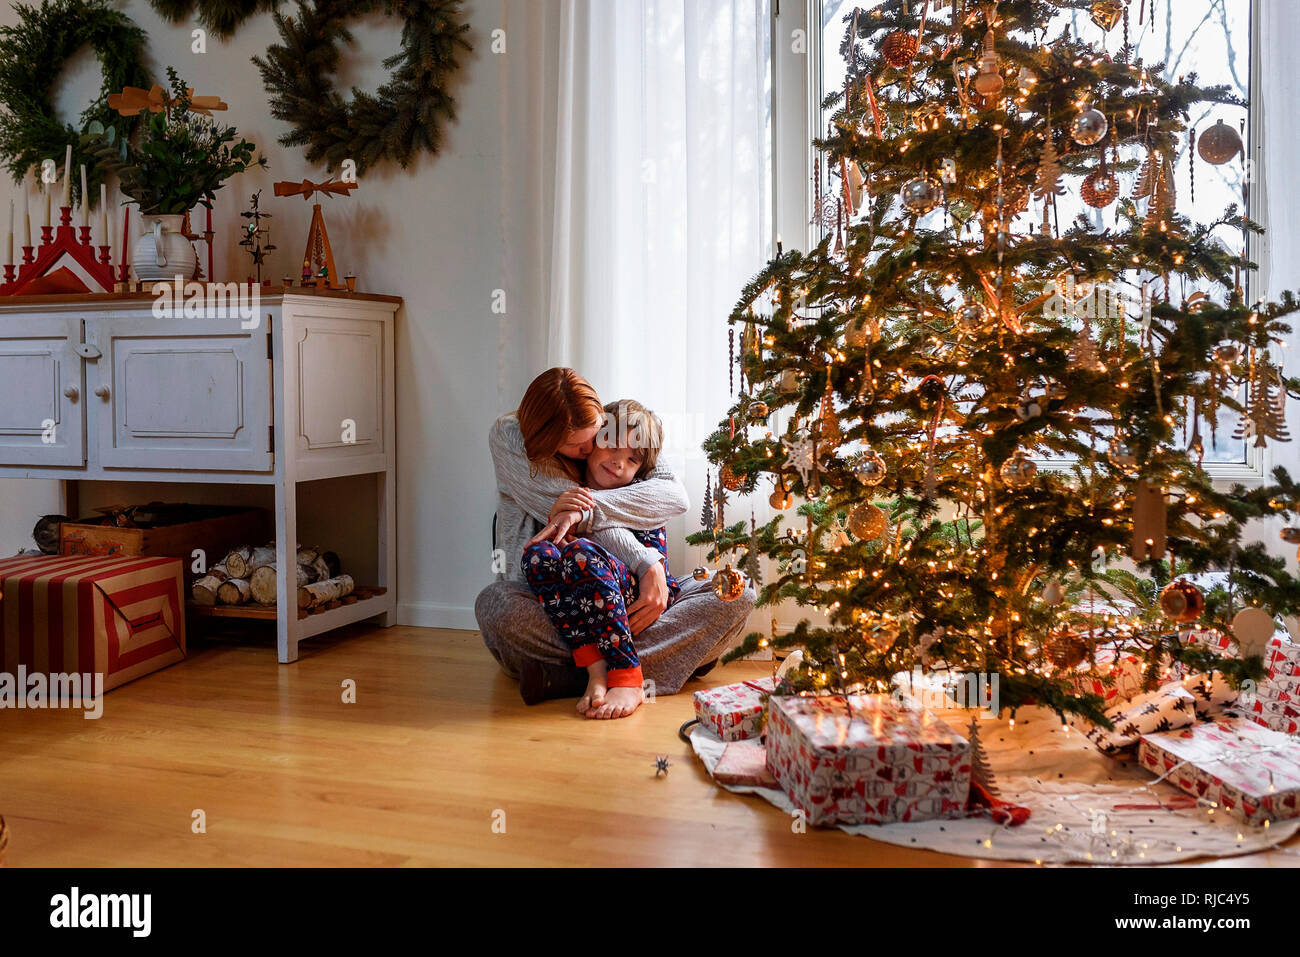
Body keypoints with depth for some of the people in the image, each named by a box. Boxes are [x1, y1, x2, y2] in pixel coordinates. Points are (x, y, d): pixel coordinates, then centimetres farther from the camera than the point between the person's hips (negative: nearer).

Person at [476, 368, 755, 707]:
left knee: (737, 595, -20)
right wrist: (648, 568, -24)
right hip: (544, 598, -3)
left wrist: (585, 511, -25)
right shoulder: (508, 437, -5)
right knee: (494, 605, -38)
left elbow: (675, 495, -11)